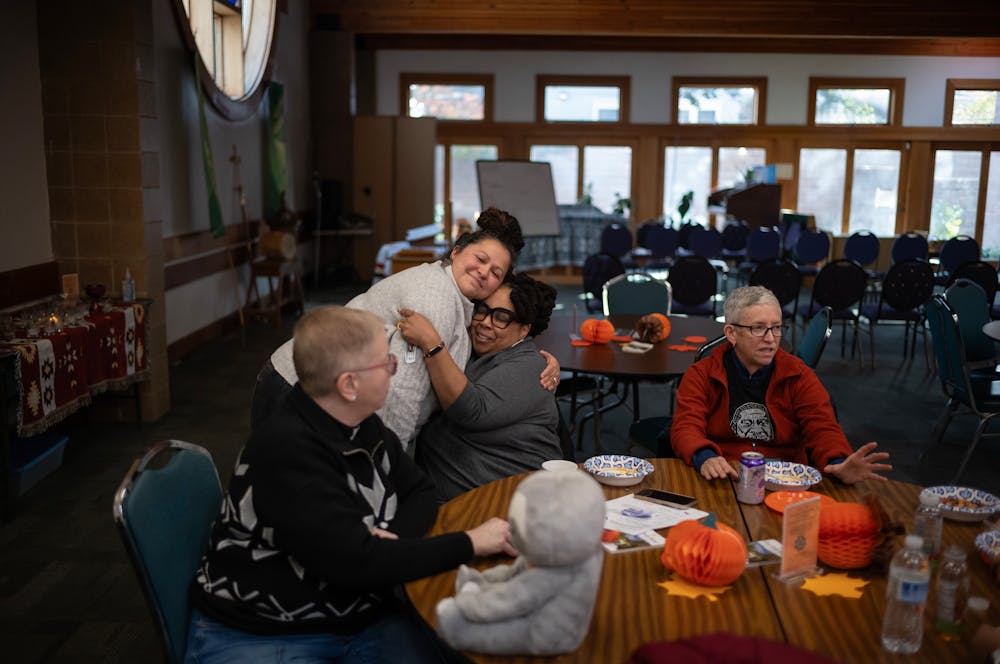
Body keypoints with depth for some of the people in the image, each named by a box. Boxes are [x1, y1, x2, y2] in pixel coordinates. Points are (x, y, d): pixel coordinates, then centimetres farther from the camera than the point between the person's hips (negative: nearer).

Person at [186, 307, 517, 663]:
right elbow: (356, 562, -28)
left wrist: (394, 535, -12)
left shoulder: (361, 424, 2)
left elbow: (419, 491, 11)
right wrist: (470, 544, -20)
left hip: (363, 617, 7)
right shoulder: (287, 450, -24)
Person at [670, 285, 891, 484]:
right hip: (722, 481, -2)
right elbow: (686, 427, -6)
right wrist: (706, 458, -31)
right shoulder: (701, 375, 5)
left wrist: (839, 464, -26)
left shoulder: (799, 375, 10)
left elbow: (822, 427, -2)